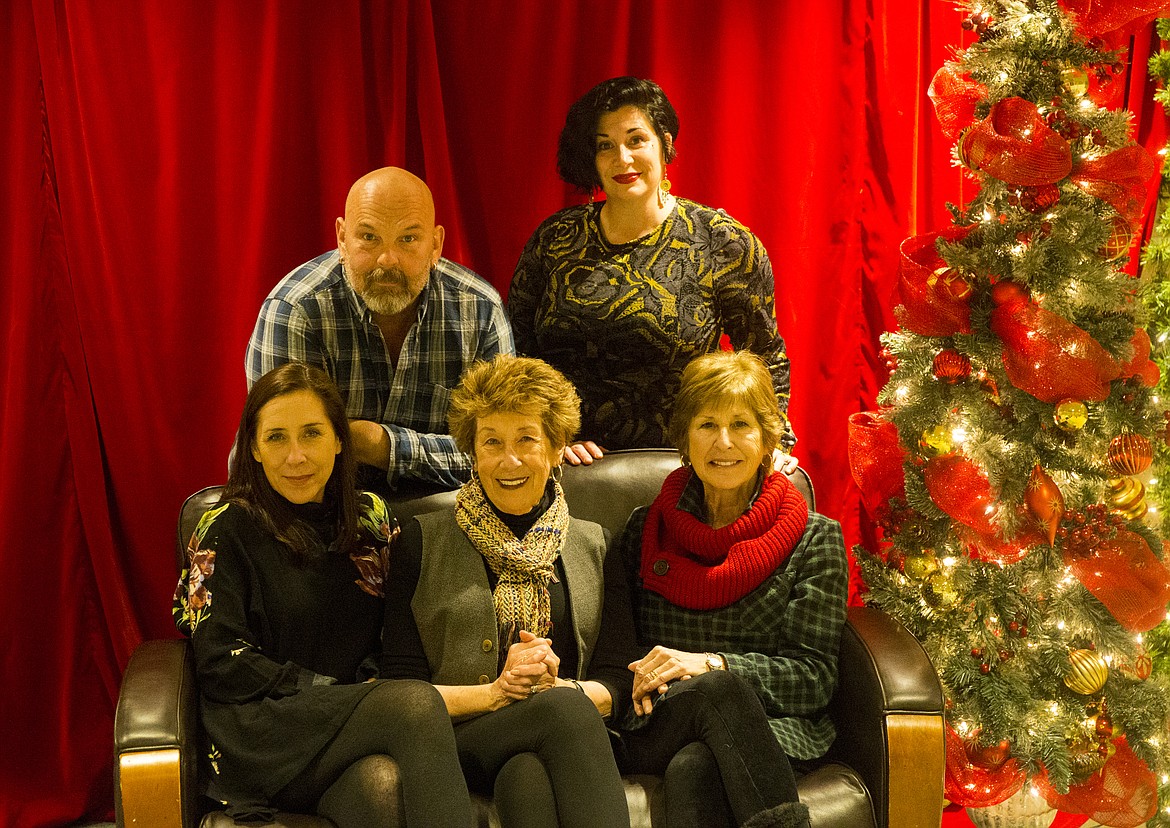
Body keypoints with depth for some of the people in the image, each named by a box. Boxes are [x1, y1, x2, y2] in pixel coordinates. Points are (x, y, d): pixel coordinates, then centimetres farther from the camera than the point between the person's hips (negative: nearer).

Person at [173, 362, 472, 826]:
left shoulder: (370, 518, 15)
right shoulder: (227, 530, 2)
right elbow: (220, 666, -5)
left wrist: (375, 687, -5)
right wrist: (326, 689, -11)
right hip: (261, 734, -3)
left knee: (380, 787, -35)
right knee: (418, 704, -31)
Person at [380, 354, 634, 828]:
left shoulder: (594, 547, 18)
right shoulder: (423, 541, 12)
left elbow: (617, 685, 10)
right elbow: (400, 688, 3)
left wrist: (558, 685, -11)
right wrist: (496, 692, -11)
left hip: (567, 743, 2)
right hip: (456, 743, -1)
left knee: (527, 775, -38)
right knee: (562, 709, -36)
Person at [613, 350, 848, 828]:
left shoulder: (813, 537, 8)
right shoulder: (645, 529, 16)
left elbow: (814, 676, 0)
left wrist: (711, 662, -14)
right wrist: (643, 682, -6)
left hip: (775, 726, -2)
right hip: (659, 730, 2)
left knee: (694, 770, -39)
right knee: (718, 689, -36)